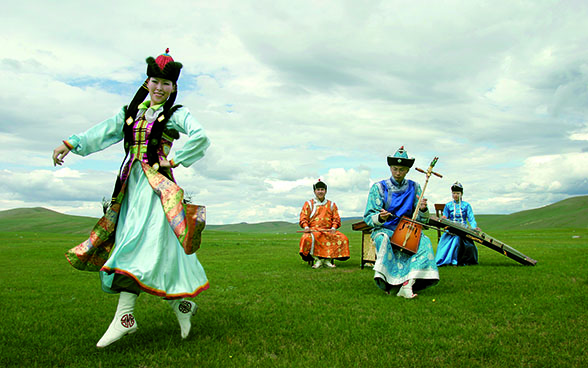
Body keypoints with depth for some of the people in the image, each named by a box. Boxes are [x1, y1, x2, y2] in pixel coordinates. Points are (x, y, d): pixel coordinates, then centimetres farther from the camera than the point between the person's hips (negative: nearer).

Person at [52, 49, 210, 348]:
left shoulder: (176, 114, 3)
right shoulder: (132, 111, 19)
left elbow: (200, 138, -11)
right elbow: (103, 131, 18)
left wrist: (173, 160, -10)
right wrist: (70, 144, 11)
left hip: (157, 183, -6)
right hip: (132, 183, 6)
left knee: (142, 244, -13)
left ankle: (125, 316, -13)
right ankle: (180, 303, 10)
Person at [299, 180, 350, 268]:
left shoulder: (331, 204, 19)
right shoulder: (308, 204, 14)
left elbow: (336, 218, 13)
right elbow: (303, 218, 6)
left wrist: (333, 228, -7)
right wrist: (306, 227, -14)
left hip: (328, 230, 2)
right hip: (313, 230, -2)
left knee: (342, 238, -25)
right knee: (307, 238, -37)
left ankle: (328, 259, -16)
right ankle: (317, 259, -21)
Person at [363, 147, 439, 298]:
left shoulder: (414, 187, 8)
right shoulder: (379, 187, 1)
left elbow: (422, 219, 7)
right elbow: (368, 217, -4)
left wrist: (423, 209, -17)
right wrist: (380, 217, -27)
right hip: (383, 230, -2)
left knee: (424, 242, -28)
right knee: (383, 239, -37)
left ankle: (408, 284, -37)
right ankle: (386, 281, -29)